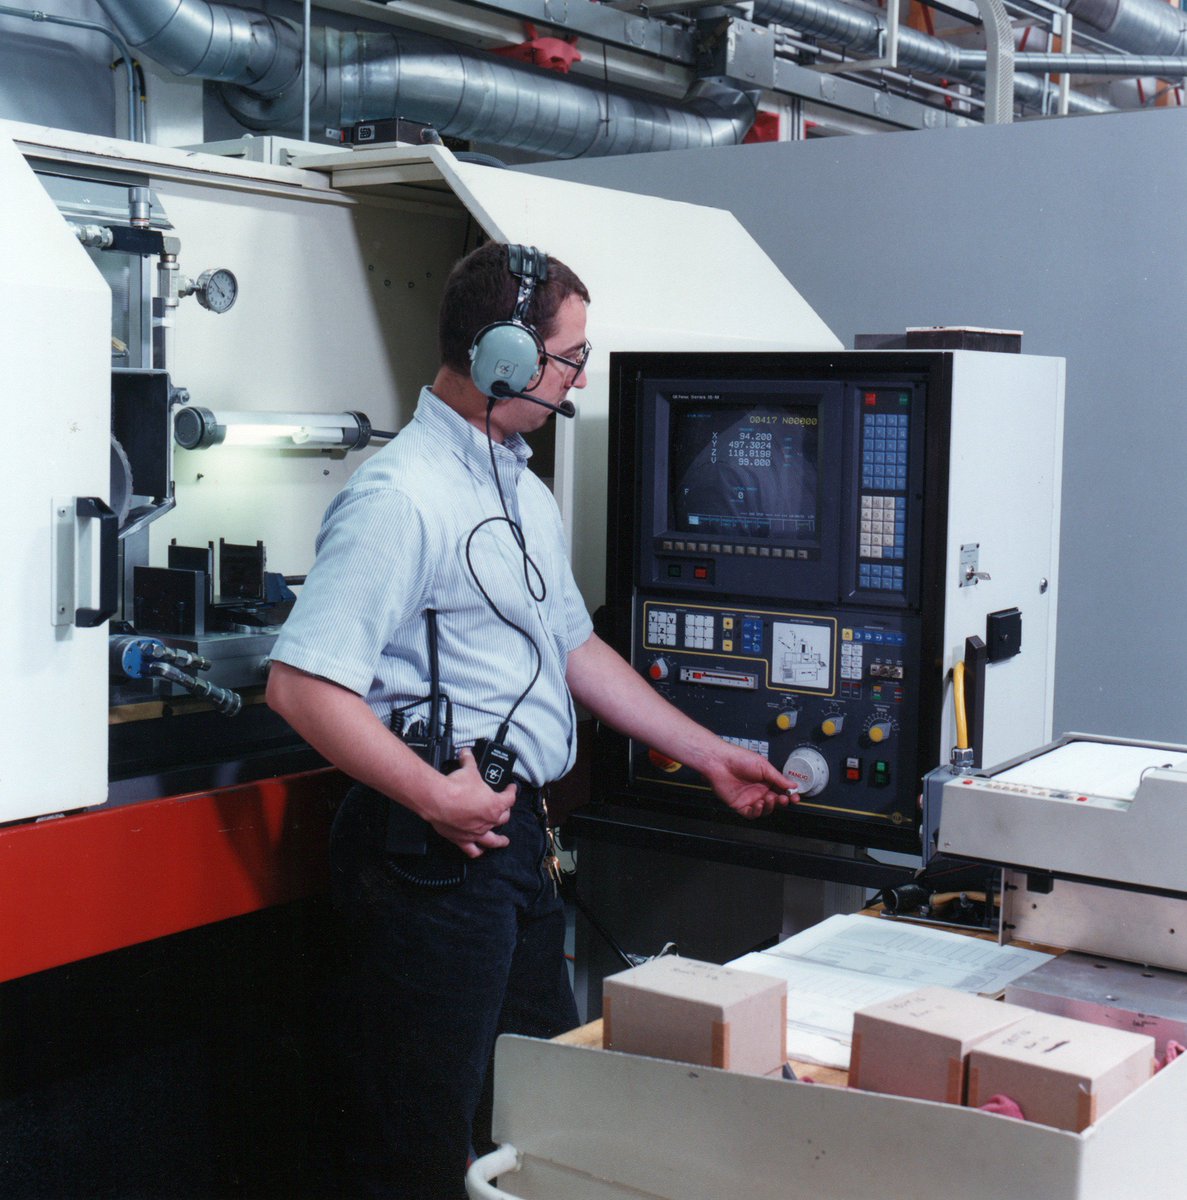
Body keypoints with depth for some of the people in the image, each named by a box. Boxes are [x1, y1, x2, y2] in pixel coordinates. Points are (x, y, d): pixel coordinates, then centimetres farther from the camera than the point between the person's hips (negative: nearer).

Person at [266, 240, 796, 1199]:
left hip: (516, 833, 10)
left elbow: (574, 648, 23)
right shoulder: (402, 496, -18)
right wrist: (435, 796, -23)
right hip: (436, 848, -10)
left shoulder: (526, 494, 14)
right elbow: (302, 685, -23)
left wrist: (711, 757, 24)